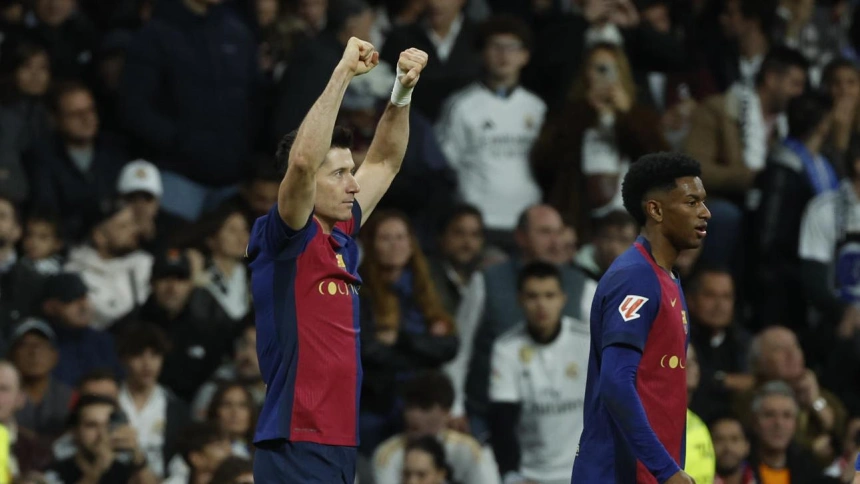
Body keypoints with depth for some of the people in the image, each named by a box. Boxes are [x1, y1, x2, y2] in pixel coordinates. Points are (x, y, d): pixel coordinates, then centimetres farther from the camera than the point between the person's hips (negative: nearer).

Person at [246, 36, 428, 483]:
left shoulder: (340, 240, 14)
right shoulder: (286, 241, -8)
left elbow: (384, 163, 25)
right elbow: (302, 161, -25)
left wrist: (402, 91, 13)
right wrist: (343, 73, -20)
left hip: (339, 447, 9)